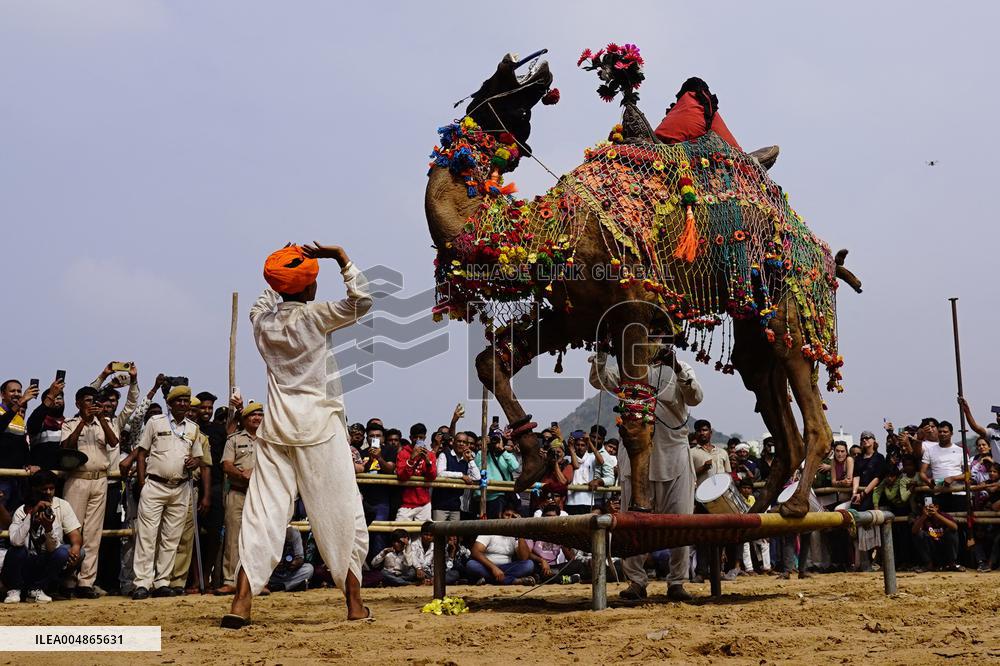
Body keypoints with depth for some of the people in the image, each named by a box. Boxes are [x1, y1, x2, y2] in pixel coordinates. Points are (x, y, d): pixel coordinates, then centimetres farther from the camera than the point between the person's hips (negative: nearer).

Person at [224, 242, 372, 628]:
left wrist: (280, 269, 26)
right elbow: (361, 302, -15)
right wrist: (341, 257, -9)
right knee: (341, 515, 5)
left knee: (263, 516, 3)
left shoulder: (261, 319, 7)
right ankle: (354, 604, 11)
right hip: (318, 429, -5)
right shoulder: (313, 317, -9)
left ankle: (241, 604, -5)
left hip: (275, 432, 5)